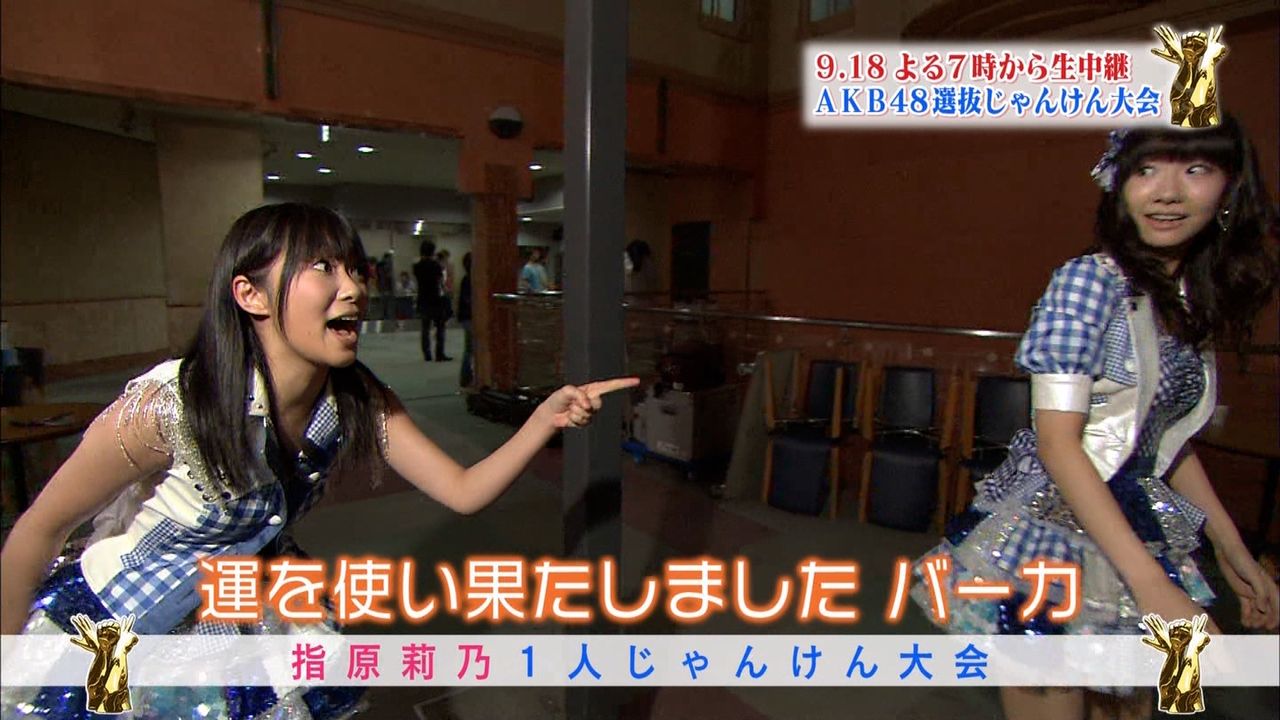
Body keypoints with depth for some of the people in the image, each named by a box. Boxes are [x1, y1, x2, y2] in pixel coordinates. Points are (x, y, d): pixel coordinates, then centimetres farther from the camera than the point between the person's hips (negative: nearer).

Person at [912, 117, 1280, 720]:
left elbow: (1167, 436, 17)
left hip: (1130, 529, 7)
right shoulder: (1088, 281, -15)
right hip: (1052, 532, -7)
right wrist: (1152, 583, -23)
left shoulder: (1195, 302, 8)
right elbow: (1057, 442, -20)